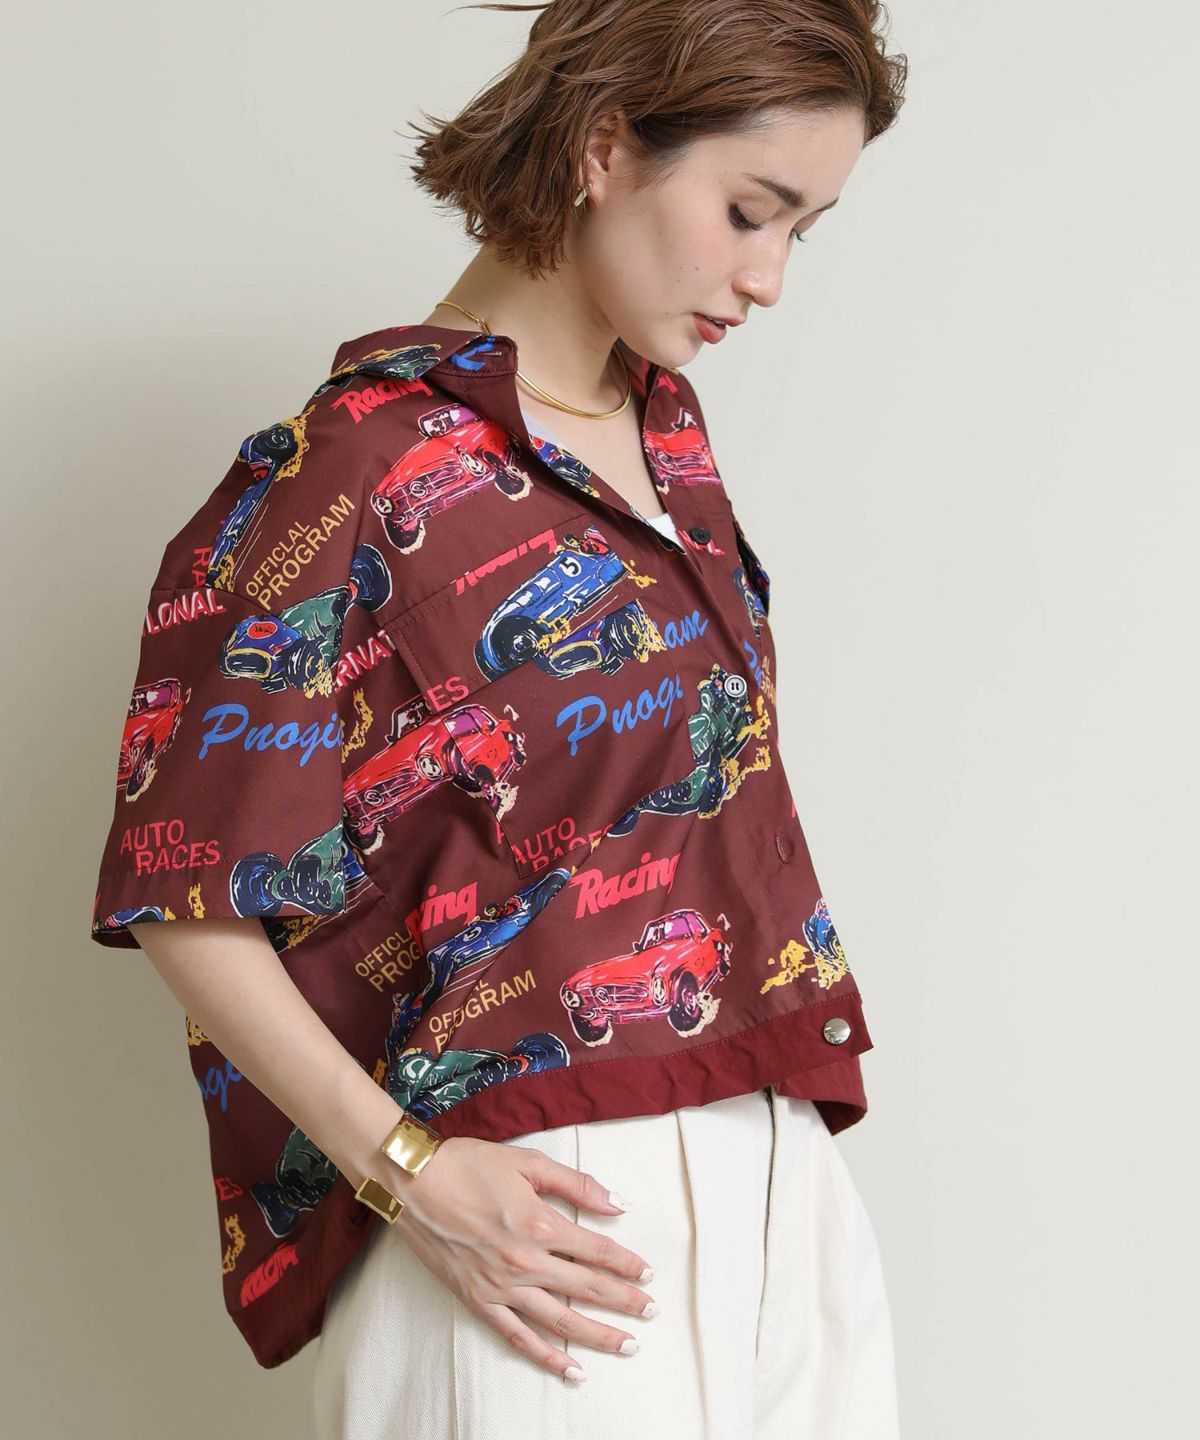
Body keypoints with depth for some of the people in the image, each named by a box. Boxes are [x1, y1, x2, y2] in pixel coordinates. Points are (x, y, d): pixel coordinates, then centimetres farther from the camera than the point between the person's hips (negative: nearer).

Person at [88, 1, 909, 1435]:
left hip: (775, 1174, 7)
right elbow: (181, 890, -12)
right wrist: (413, 1176, -18)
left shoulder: (669, 425, 10)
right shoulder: (357, 470, -13)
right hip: (546, 1222, -7)